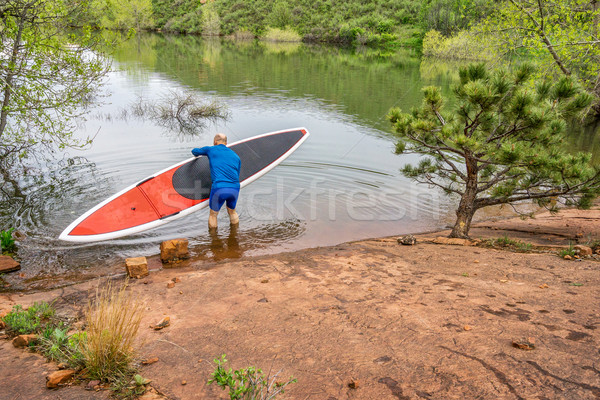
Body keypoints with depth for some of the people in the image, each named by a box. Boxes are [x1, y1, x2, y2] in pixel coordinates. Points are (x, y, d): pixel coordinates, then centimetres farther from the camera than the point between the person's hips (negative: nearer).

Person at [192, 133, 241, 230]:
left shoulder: (211, 150, 13)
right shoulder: (236, 157, 21)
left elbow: (194, 151, 31)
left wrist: (197, 154, 54)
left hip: (219, 188, -4)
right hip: (235, 188, 4)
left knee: (213, 214, 15)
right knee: (232, 212, 26)